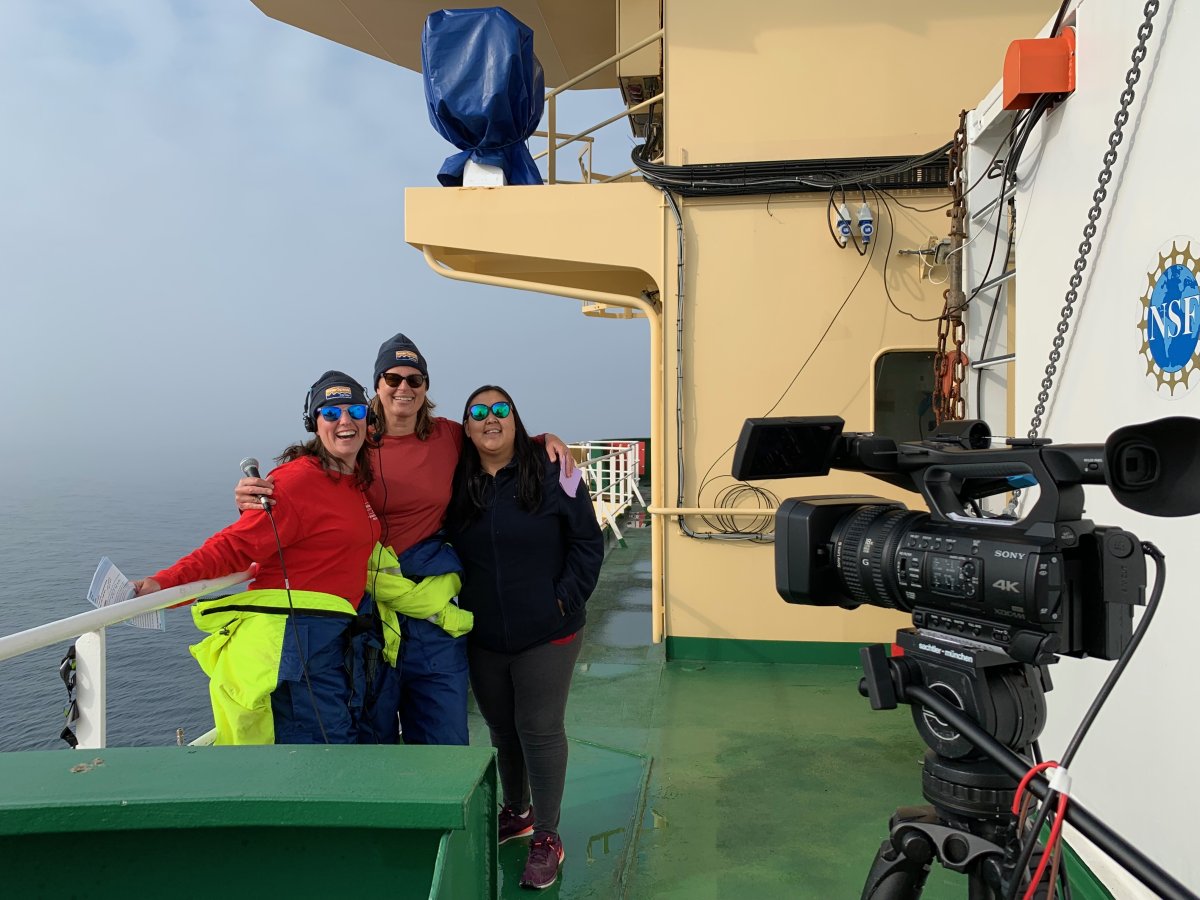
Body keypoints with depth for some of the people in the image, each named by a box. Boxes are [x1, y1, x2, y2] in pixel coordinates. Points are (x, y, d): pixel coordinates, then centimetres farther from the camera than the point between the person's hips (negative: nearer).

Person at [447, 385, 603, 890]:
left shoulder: (551, 474, -10)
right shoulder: (458, 486, 1)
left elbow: (588, 541, -7)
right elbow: (447, 551, 12)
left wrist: (566, 598, -12)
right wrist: (454, 602, 1)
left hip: (546, 637, -4)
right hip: (482, 639, 4)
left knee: (540, 731, 3)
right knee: (502, 730, 19)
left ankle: (547, 837, 20)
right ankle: (516, 813, 41)